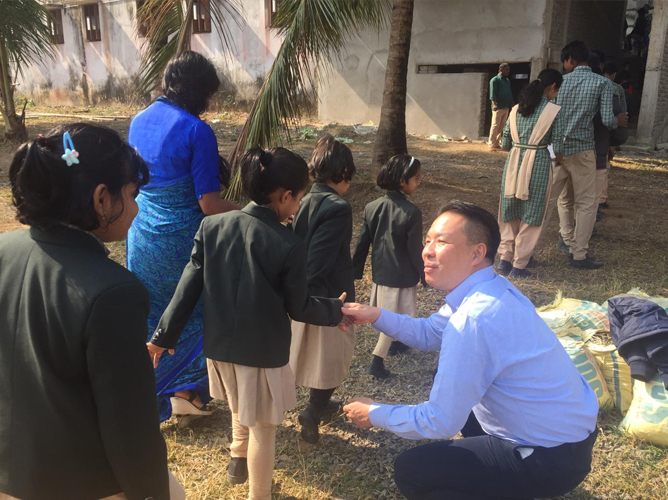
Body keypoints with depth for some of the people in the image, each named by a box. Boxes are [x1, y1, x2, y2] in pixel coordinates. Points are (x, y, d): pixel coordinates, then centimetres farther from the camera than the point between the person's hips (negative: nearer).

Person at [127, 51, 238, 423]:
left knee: (149, 317, 20)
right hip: (182, 240, -7)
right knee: (193, 316, 14)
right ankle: (186, 394, 25)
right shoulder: (197, 131, -18)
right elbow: (209, 203, -18)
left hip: (143, 236, 7)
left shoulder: (140, 120, 5)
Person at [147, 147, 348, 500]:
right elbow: (298, 308, -11)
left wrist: (164, 336, 4)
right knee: (263, 428, 15)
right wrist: (335, 310, 7)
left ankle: (237, 460, 54)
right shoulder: (289, 246, -21)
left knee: (241, 407, 33)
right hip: (264, 351, -5)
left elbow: (189, 287, -5)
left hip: (220, 345, 5)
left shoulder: (211, 226, -9)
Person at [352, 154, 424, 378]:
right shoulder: (412, 213, -21)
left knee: (387, 316, 26)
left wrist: (356, 272, 11)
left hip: (379, 273, 6)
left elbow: (362, 244, 1)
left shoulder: (371, 207, -5)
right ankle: (377, 361, 6)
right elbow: (415, 250, -16)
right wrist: (425, 275, -1)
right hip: (402, 276, -6)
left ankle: (395, 343, 47)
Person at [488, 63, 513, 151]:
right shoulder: (495, 80, -4)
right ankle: (492, 145, -6)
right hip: (498, 107, -8)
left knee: (501, 126, 10)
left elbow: (510, 93, 23)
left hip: (506, 107, 8)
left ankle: (497, 143, 17)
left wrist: (511, 105, 17)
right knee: (495, 125, -8)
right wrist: (494, 104, -27)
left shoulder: (507, 81, 20)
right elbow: (492, 93, -14)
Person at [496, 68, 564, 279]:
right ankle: (519, 265, 10)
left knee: (510, 213, 16)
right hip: (538, 164, -4)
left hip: (514, 163, 4)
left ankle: (505, 258, 17)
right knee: (531, 216, 6)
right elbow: (557, 148, -5)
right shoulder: (554, 111, -5)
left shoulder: (516, 109, 8)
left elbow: (505, 143, 9)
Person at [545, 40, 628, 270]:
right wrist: (619, 121, 12)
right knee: (586, 203, 6)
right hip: (582, 149, -3)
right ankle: (579, 255, 6)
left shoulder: (562, 81, 4)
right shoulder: (602, 83, -3)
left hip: (557, 148, 3)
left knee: (547, 198, 14)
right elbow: (607, 120, -9)